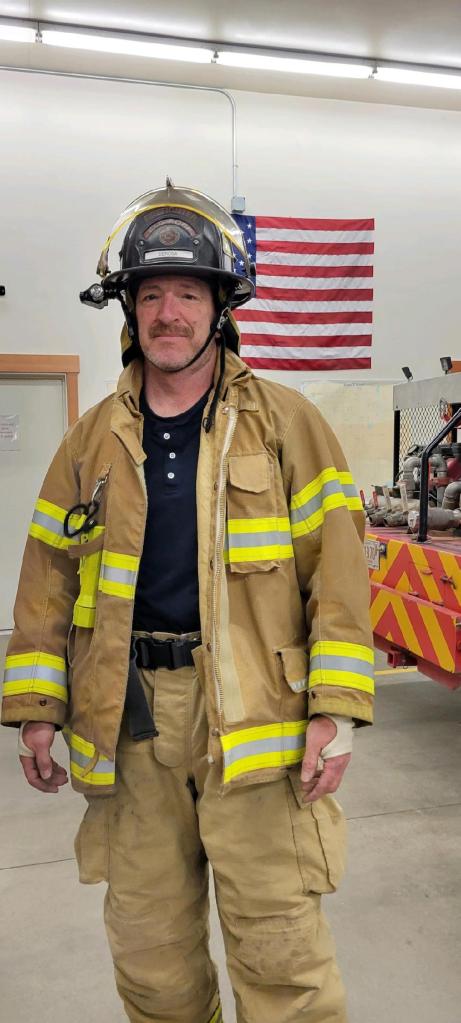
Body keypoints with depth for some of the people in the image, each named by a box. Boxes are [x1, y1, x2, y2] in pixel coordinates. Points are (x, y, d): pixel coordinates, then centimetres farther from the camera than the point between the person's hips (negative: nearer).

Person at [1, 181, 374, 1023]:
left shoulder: (286, 423, 0)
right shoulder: (91, 440, 8)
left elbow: (336, 569, -4)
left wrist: (335, 709, -9)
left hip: (252, 707, -3)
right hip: (129, 715, 4)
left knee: (279, 944, 5)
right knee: (148, 944, 18)